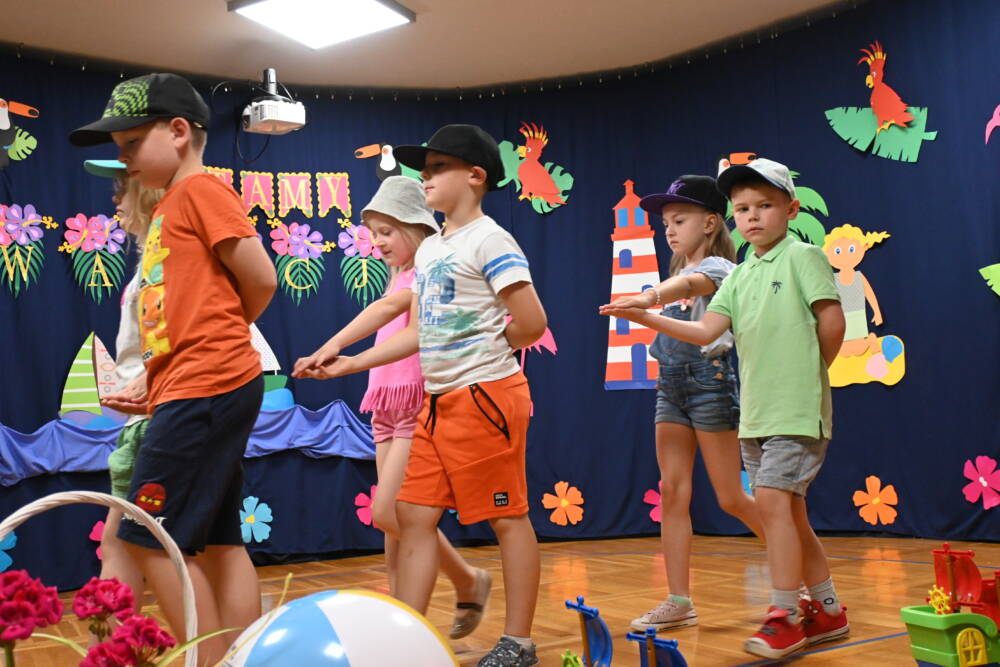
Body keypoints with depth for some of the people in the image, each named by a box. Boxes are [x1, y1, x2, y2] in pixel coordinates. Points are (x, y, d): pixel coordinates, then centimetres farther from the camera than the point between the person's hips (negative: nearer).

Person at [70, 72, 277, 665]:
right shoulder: (170, 208, 21)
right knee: (217, 542, 9)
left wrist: (215, 341, 5)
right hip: (191, 391, 9)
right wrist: (152, 380, 10)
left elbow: (261, 281, -10)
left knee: (150, 538, -8)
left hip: (205, 389, -9)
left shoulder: (200, 189, -6)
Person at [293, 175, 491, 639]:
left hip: (420, 404, -8)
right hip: (389, 407, 8)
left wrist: (332, 346, -36)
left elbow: (386, 309, -24)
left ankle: (468, 581, 6)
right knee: (395, 519, 7)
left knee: (388, 512, -13)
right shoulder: (401, 280, 19)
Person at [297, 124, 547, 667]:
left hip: (485, 395, -9)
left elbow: (532, 323, -15)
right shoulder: (428, 250, 16)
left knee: (507, 516, 0)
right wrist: (350, 363, 13)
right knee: (415, 513, 7)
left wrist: (483, 352, 1)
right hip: (438, 400, 9)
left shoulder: (488, 241, -9)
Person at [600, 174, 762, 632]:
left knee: (730, 497, -1)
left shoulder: (717, 267, -10)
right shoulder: (680, 273, 17)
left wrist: (649, 297, -51)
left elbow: (692, 283, -32)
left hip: (709, 379, -7)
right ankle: (679, 602, 5)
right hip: (670, 383, 8)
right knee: (672, 492, 1)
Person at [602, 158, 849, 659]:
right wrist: (646, 318, -5)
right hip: (755, 412, 7)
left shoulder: (802, 256, -4)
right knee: (789, 512, 11)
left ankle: (786, 615, -5)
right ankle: (827, 611, 24)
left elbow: (832, 322, -8)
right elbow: (705, 331, 5)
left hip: (798, 410, -7)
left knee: (772, 500, -15)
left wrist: (809, 372, 2)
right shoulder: (740, 275, 13)